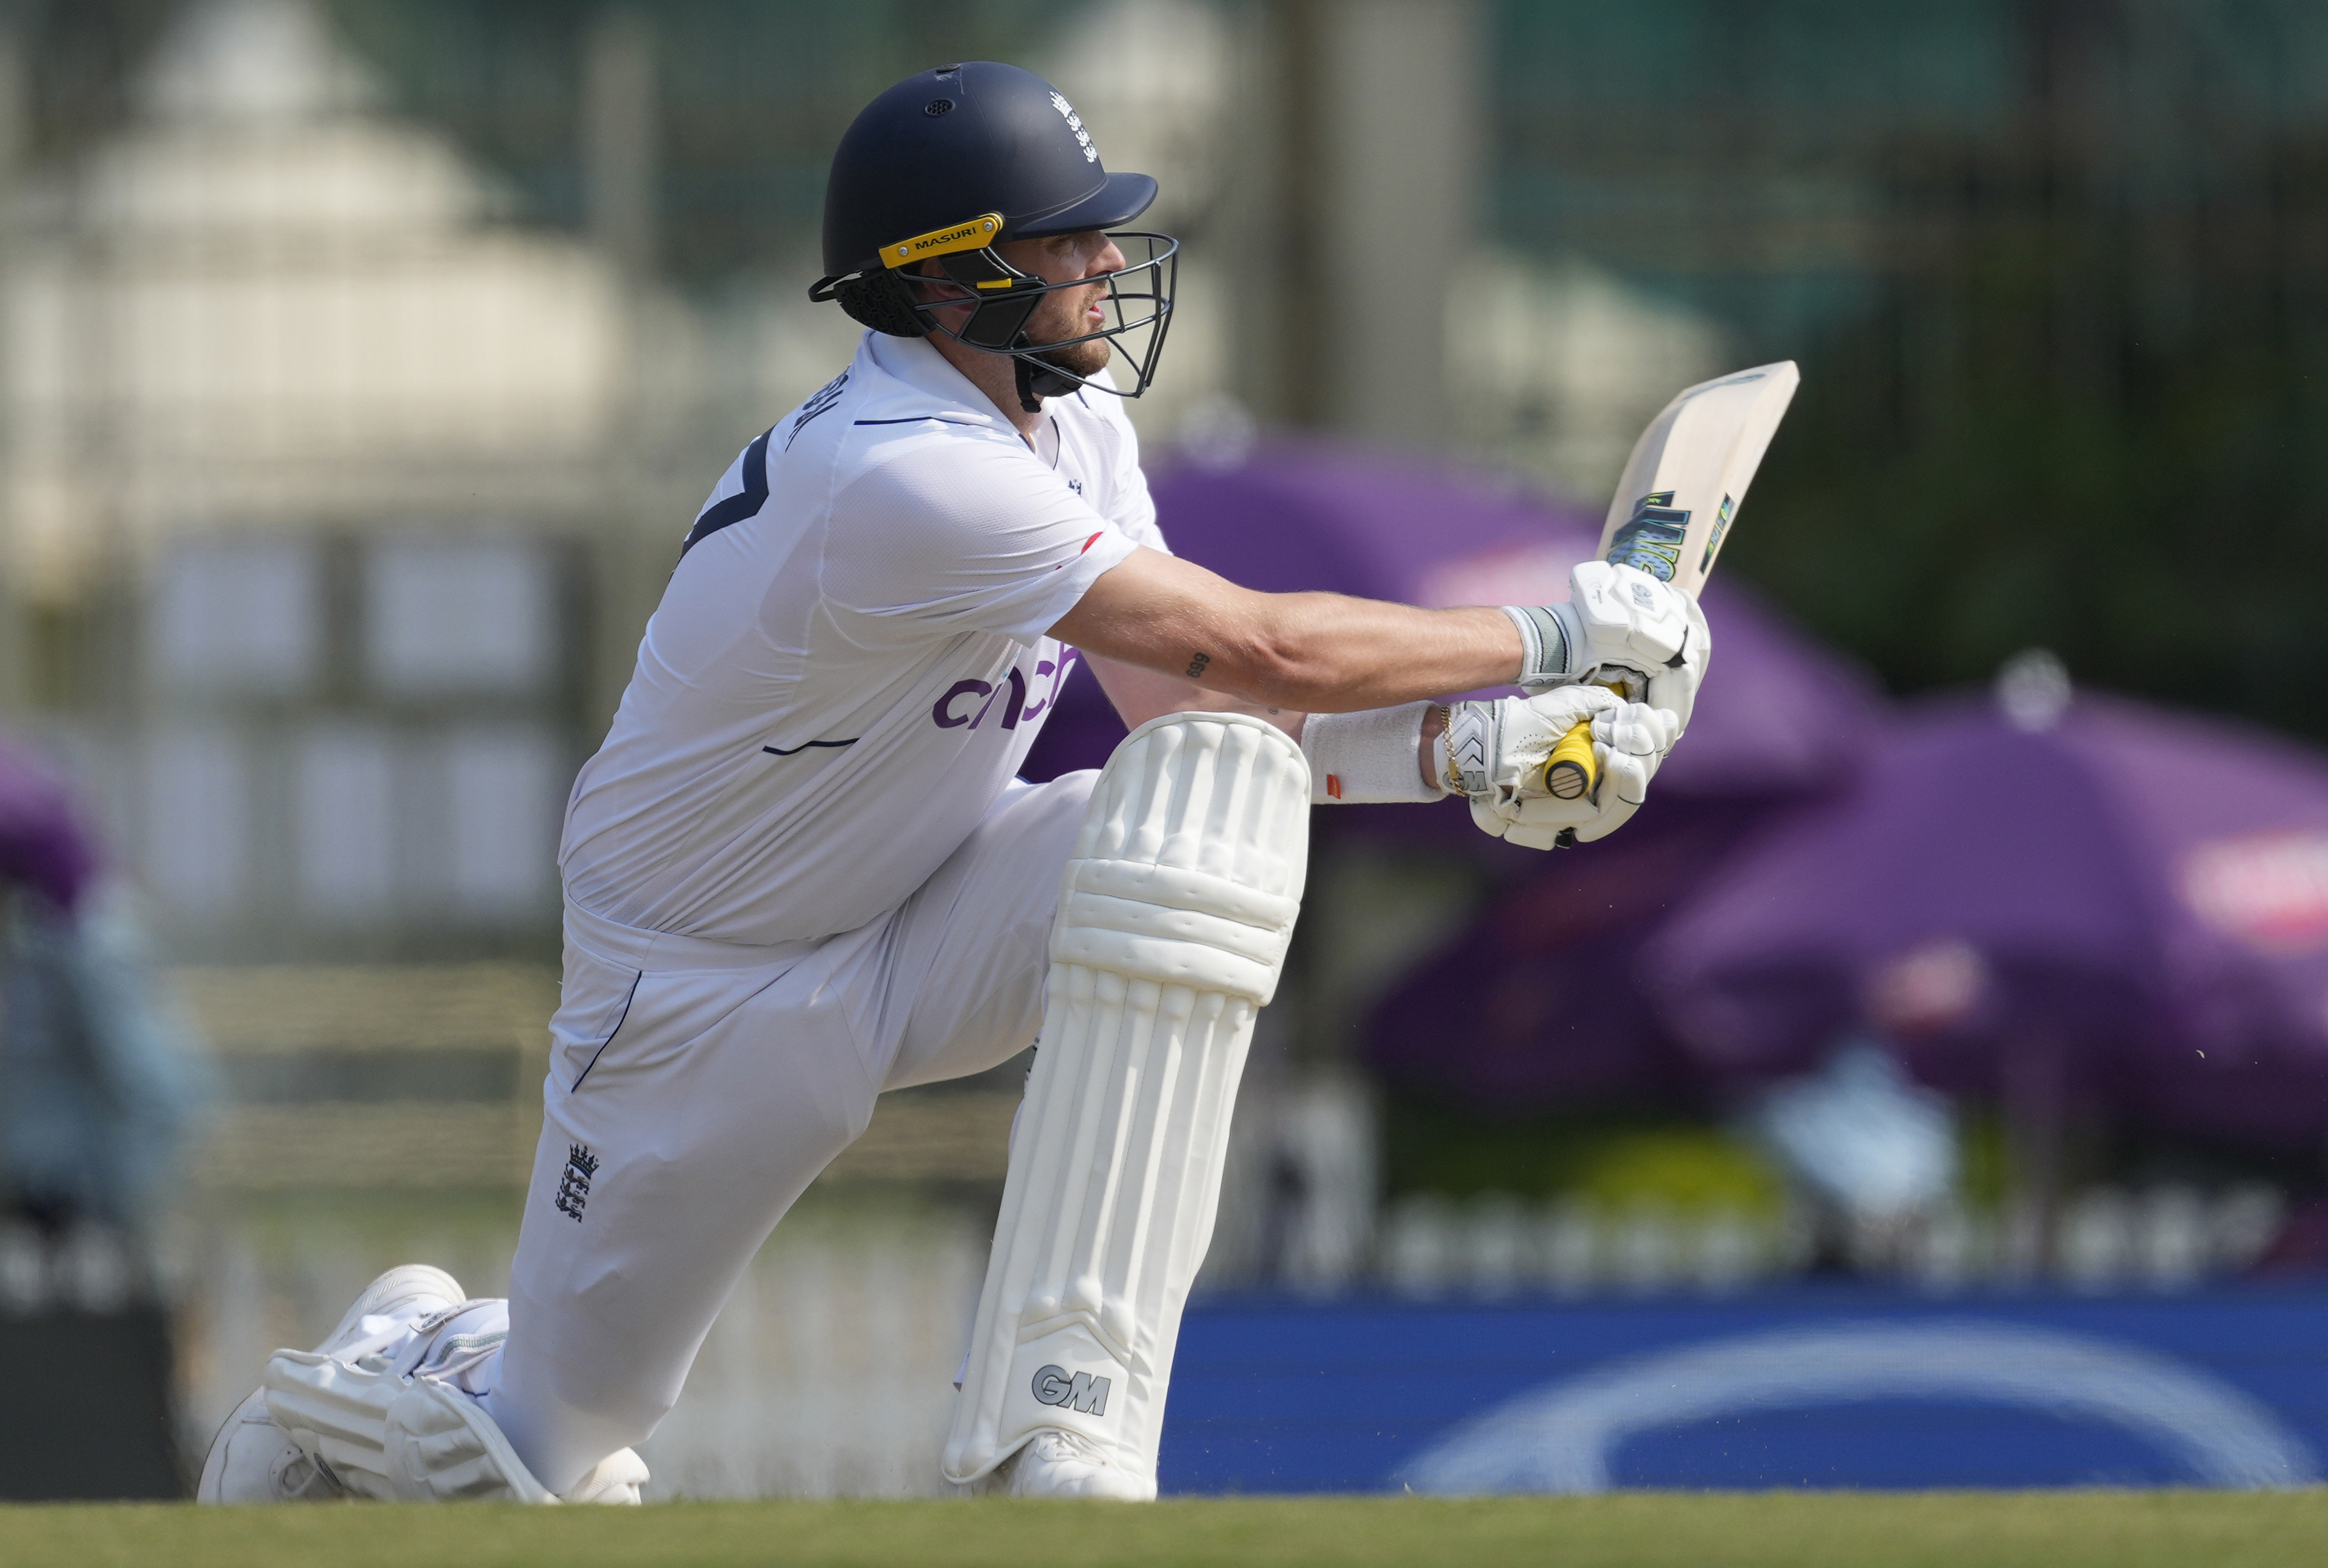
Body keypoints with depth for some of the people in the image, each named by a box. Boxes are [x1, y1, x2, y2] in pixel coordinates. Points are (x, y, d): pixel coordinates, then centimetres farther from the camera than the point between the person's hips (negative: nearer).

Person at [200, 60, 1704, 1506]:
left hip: (929, 924, 7)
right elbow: (1255, 647, -36)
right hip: (703, 997, -7)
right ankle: (406, 1361, 42)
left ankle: (1062, 1418, -26)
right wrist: (1550, 639, -26)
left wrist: (1466, 750, -20)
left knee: (1217, 792, -25)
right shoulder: (902, 478, -34)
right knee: (552, 1451, 0)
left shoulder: (1068, 425, -4)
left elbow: (1199, 710, -4)